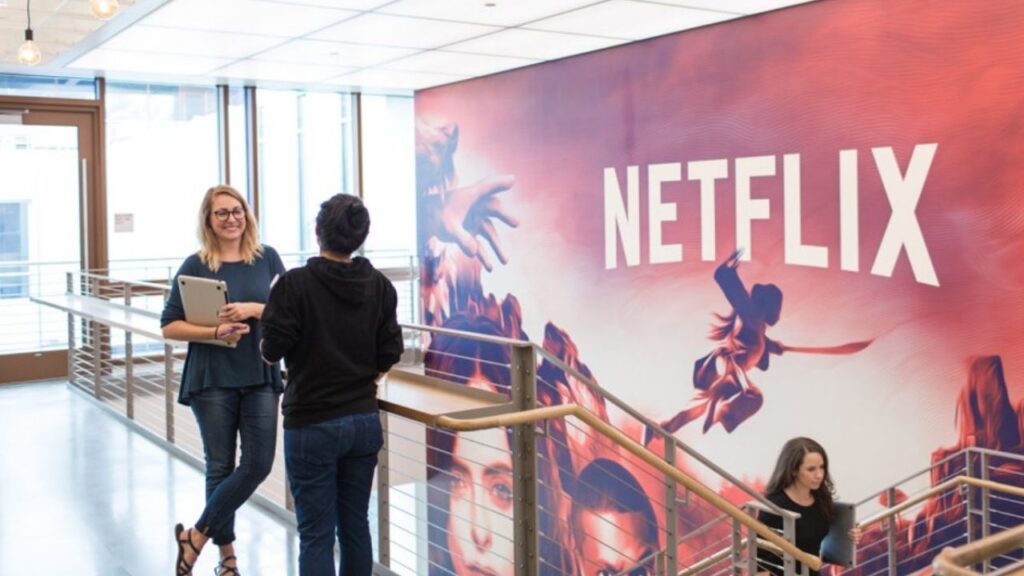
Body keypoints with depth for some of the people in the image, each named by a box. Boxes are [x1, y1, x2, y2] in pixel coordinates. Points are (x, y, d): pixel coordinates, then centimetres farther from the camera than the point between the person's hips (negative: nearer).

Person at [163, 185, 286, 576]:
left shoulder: (267, 258, 2)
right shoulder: (195, 265, -2)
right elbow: (170, 326, -2)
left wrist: (254, 309, -17)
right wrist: (216, 332, -18)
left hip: (260, 376, 2)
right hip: (212, 379, -2)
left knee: (258, 463, -5)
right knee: (220, 466, 6)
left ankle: (198, 535, 13)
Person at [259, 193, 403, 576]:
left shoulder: (295, 284, -15)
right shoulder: (380, 286, 0)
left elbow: (271, 351, -12)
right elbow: (389, 354, 2)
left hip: (312, 426, -5)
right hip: (364, 421, 5)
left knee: (316, 535, 2)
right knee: (355, 526, 15)